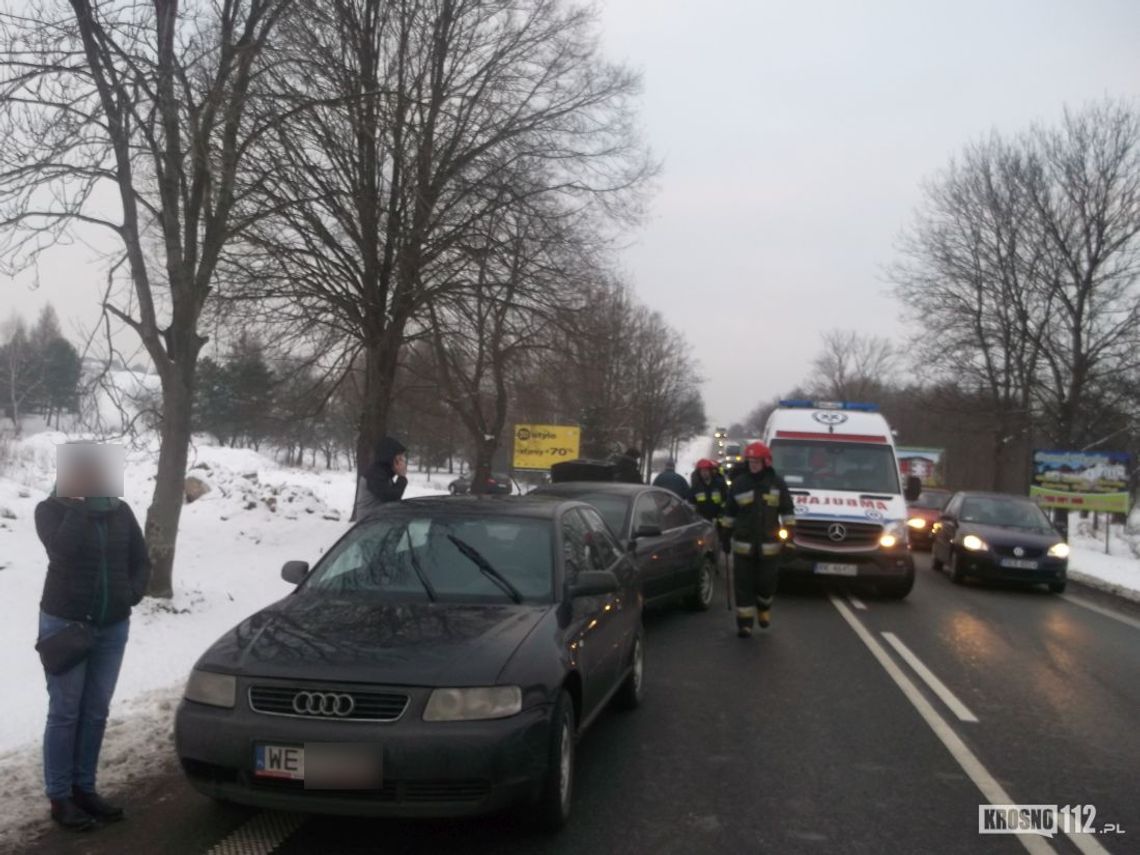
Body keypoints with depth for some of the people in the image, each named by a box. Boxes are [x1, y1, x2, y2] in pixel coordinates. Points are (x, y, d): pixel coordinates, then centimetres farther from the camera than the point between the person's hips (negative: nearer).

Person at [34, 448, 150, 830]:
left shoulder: (120, 511, 5)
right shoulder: (50, 509, -6)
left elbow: (141, 561, 9)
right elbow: (63, 548, -25)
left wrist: (133, 592, -6)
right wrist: (78, 503, -21)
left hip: (113, 626, 4)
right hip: (65, 623, -4)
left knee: (96, 711, 11)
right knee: (65, 712, 2)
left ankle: (84, 788, 24)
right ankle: (60, 797, 12)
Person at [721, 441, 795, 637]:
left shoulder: (777, 483, 2)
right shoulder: (739, 483, 3)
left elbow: (788, 510, 7)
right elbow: (729, 512, 10)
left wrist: (789, 531, 0)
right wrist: (726, 534, 10)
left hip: (769, 545, 0)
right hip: (743, 544, 0)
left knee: (767, 582, 6)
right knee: (743, 585, 0)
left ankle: (763, 610, 35)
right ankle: (744, 622, 8)